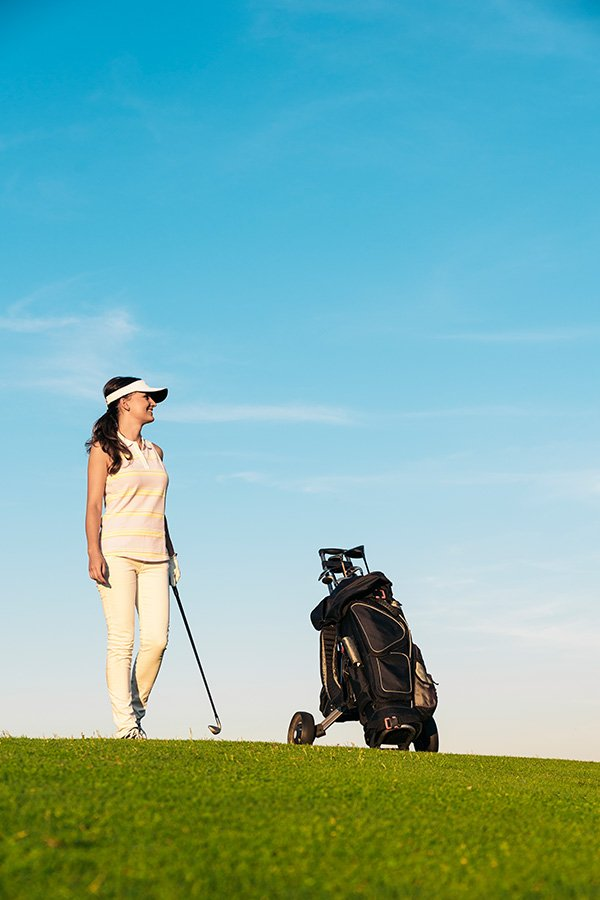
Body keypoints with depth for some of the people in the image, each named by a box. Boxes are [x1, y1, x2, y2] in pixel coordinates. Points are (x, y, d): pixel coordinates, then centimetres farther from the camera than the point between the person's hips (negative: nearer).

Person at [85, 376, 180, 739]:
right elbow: (94, 505, -3)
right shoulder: (105, 449, 2)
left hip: (153, 556, 5)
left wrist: (170, 552, 22)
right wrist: (94, 552, -14)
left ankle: (136, 709, 12)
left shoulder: (155, 451, 19)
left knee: (157, 638, -5)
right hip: (117, 552, -5)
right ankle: (126, 725, -3)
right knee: (121, 640, -7)